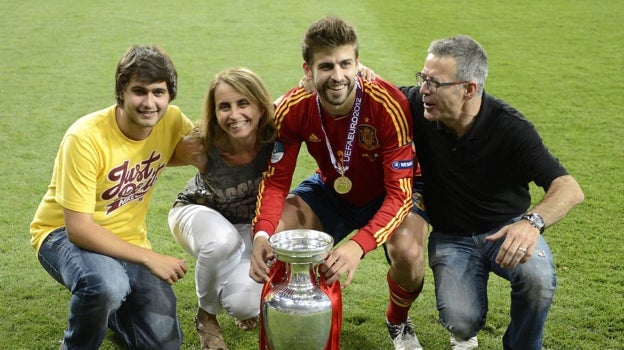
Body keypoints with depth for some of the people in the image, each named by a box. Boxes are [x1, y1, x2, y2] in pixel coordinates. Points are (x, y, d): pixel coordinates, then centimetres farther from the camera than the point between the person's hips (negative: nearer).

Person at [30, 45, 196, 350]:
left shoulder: (172, 121, -13)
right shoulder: (86, 137, -27)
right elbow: (78, 228, -27)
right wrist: (149, 258, -25)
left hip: (127, 241, 5)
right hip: (64, 234, -5)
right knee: (106, 284, -38)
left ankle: (110, 306, 25)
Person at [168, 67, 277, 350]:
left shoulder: (276, 138, -29)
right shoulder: (204, 148, -31)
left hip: (249, 224, 1)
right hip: (198, 213, -1)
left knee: (245, 304, -26)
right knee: (224, 241, -38)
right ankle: (206, 316, -8)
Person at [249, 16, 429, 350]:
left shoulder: (389, 105, -33)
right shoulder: (293, 109, -22)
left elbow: (400, 193, -33)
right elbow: (276, 180, -15)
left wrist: (358, 245, -49)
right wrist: (262, 235, -36)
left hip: (387, 194, -3)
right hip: (331, 191, 3)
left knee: (408, 251, -32)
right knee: (275, 233, -21)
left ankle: (399, 322, 4)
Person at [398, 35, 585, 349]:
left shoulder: (510, 128, -21)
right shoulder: (416, 106, -14)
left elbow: (569, 189, -26)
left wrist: (533, 221, -48)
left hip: (507, 229, -1)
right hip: (451, 237, 1)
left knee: (537, 277, -34)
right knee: (462, 322, -24)